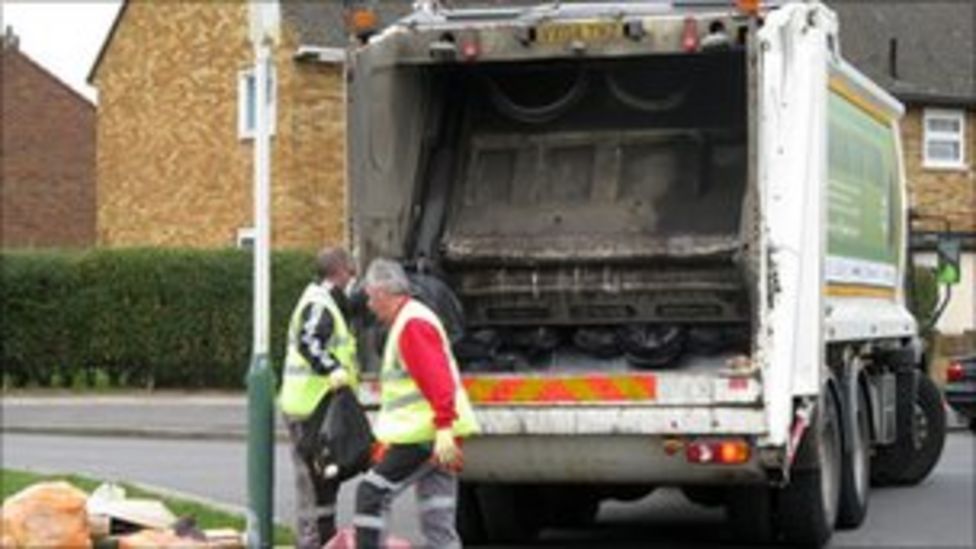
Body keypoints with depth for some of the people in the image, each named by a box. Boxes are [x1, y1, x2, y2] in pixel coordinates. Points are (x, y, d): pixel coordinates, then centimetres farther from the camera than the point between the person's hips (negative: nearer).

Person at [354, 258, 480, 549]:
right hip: (432, 437, 10)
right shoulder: (408, 321, 21)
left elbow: (437, 380, -23)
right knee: (437, 521, 7)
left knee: (371, 493, -4)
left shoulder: (412, 324, -12)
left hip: (424, 435, -10)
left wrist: (443, 428, -30)